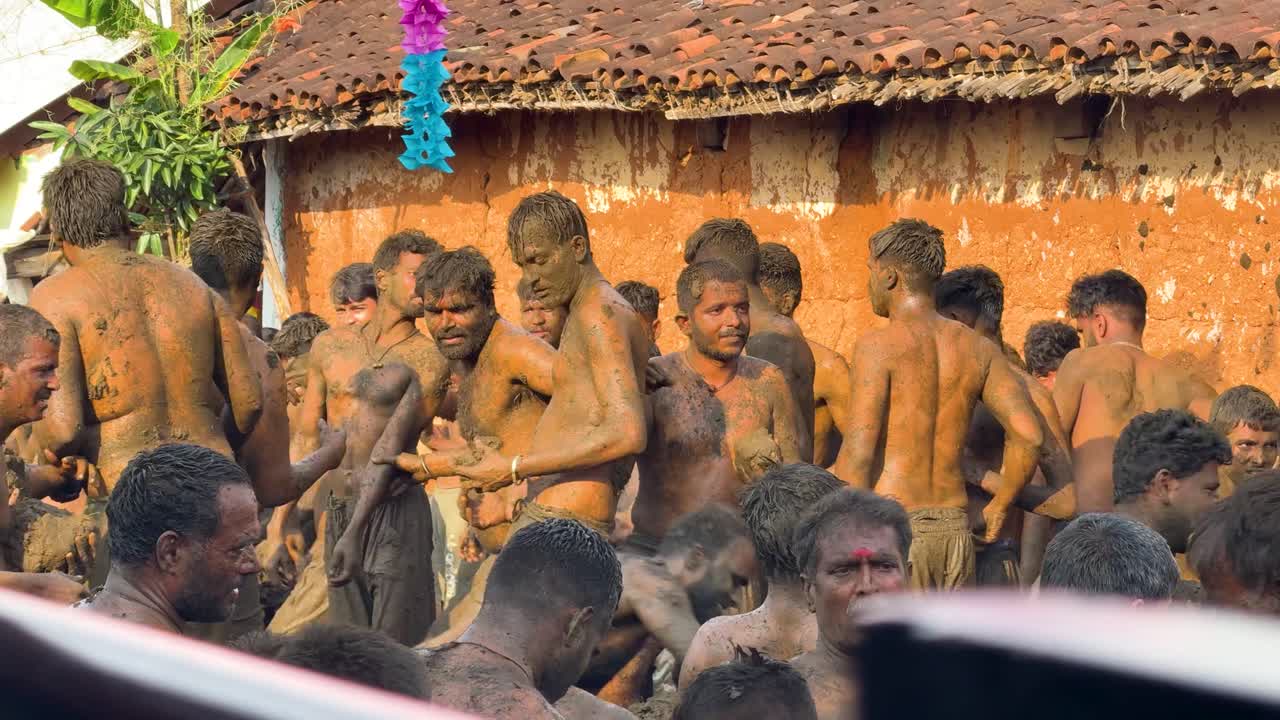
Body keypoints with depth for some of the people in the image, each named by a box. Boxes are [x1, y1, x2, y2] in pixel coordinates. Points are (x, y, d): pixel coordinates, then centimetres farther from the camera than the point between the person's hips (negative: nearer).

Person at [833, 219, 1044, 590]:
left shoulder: (878, 346, -7)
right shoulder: (978, 349, 10)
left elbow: (858, 451, -13)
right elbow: (1029, 434, 3)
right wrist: (998, 507, 15)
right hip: (954, 527, 6)